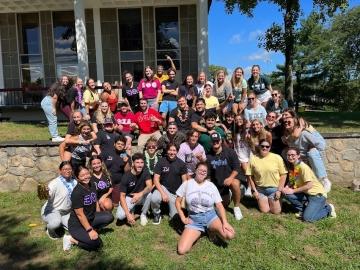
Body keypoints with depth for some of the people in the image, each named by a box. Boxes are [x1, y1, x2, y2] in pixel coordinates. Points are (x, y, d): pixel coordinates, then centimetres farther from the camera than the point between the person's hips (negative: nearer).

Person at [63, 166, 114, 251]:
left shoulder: (92, 185, -1)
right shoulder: (77, 192, -24)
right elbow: (80, 214, -23)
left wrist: (100, 218, 11)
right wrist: (90, 230, -21)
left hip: (91, 218, 7)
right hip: (77, 224, -7)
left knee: (109, 217, -12)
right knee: (96, 243, -18)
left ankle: (90, 229, 2)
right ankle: (71, 239, -1)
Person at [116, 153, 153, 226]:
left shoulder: (145, 171, -16)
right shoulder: (126, 177, -21)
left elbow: (150, 186, -27)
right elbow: (122, 196, -21)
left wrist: (140, 194, -48)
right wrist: (128, 214, -31)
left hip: (141, 197, 2)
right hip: (129, 197, -2)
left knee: (149, 194, -32)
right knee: (120, 216, -26)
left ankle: (143, 214, -4)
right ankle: (131, 210, 10)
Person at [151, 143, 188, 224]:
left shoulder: (181, 163, -5)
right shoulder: (161, 162, -9)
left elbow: (185, 181, -1)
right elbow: (156, 180, -9)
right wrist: (163, 193, -21)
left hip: (176, 192, 1)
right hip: (163, 187, -1)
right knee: (154, 199, -33)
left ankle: (170, 205, 32)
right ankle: (157, 214, 0)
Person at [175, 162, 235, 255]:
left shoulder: (211, 186, 2)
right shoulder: (187, 184, 0)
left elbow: (219, 205, -3)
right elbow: (177, 202, 6)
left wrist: (225, 222, -17)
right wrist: (183, 218, -3)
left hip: (210, 215, 0)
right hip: (194, 219, 0)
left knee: (230, 235, -27)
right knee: (181, 250, -20)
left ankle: (212, 229, 6)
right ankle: (199, 232, 8)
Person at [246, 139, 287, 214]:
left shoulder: (277, 158, -11)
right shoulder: (253, 158, -8)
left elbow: (283, 174, -6)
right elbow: (249, 176, -2)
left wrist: (279, 190, -9)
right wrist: (254, 190, -3)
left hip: (274, 188, -1)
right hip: (260, 189, 1)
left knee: (276, 211, 2)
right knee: (264, 211, 2)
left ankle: (274, 202, 32)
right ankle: (261, 201, 32)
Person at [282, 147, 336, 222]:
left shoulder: (303, 167, -20)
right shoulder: (292, 167, 4)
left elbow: (309, 185, -24)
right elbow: (291, 182, 10)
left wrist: (293, 191, -19)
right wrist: (286, 187, -12)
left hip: (317, 194, -7)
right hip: (305, 194, 7)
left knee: (307, 218, -20)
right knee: (287, 194, -16)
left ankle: (328, 209, 6)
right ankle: (303, 209, 5)